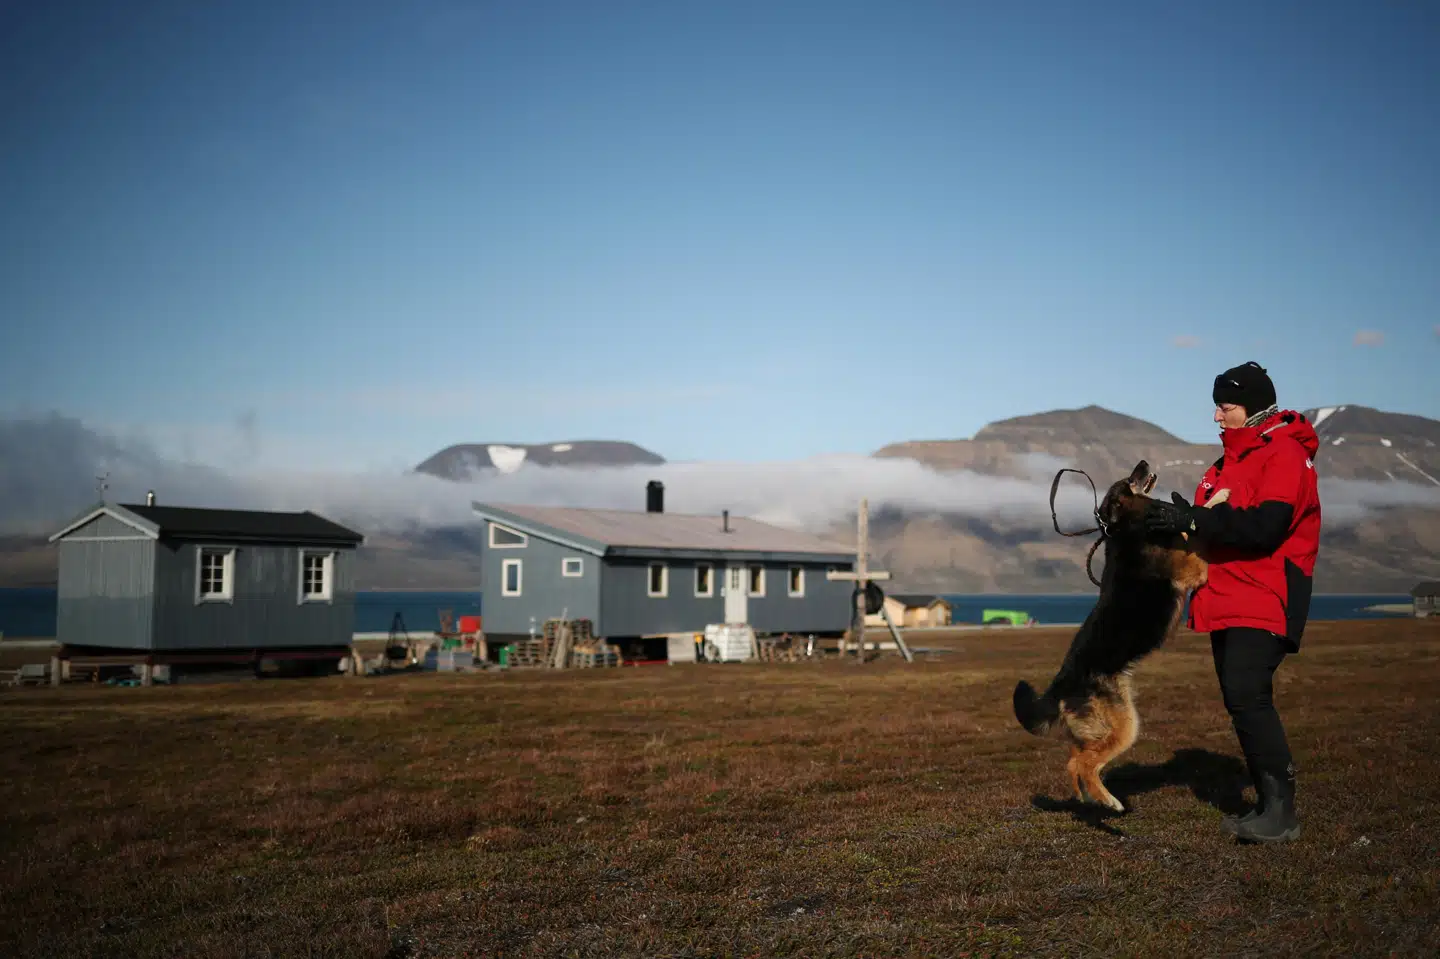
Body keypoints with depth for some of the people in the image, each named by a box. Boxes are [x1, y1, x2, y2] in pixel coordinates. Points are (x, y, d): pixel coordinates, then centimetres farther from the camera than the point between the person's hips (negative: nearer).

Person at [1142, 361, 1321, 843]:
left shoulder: (1284, 454, -11)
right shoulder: (1230, 459, 19)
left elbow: (1263, 527, -24)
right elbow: (1214, 526, 20)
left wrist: (1192, 520, -25)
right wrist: (1170, 520, 2)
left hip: (1264, 602, -9)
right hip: (1225, 601, 9)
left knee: (1248, 697, -19)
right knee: (1241, 702, 9)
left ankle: (1281, 811, -13)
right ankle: (1267, 805, 16)